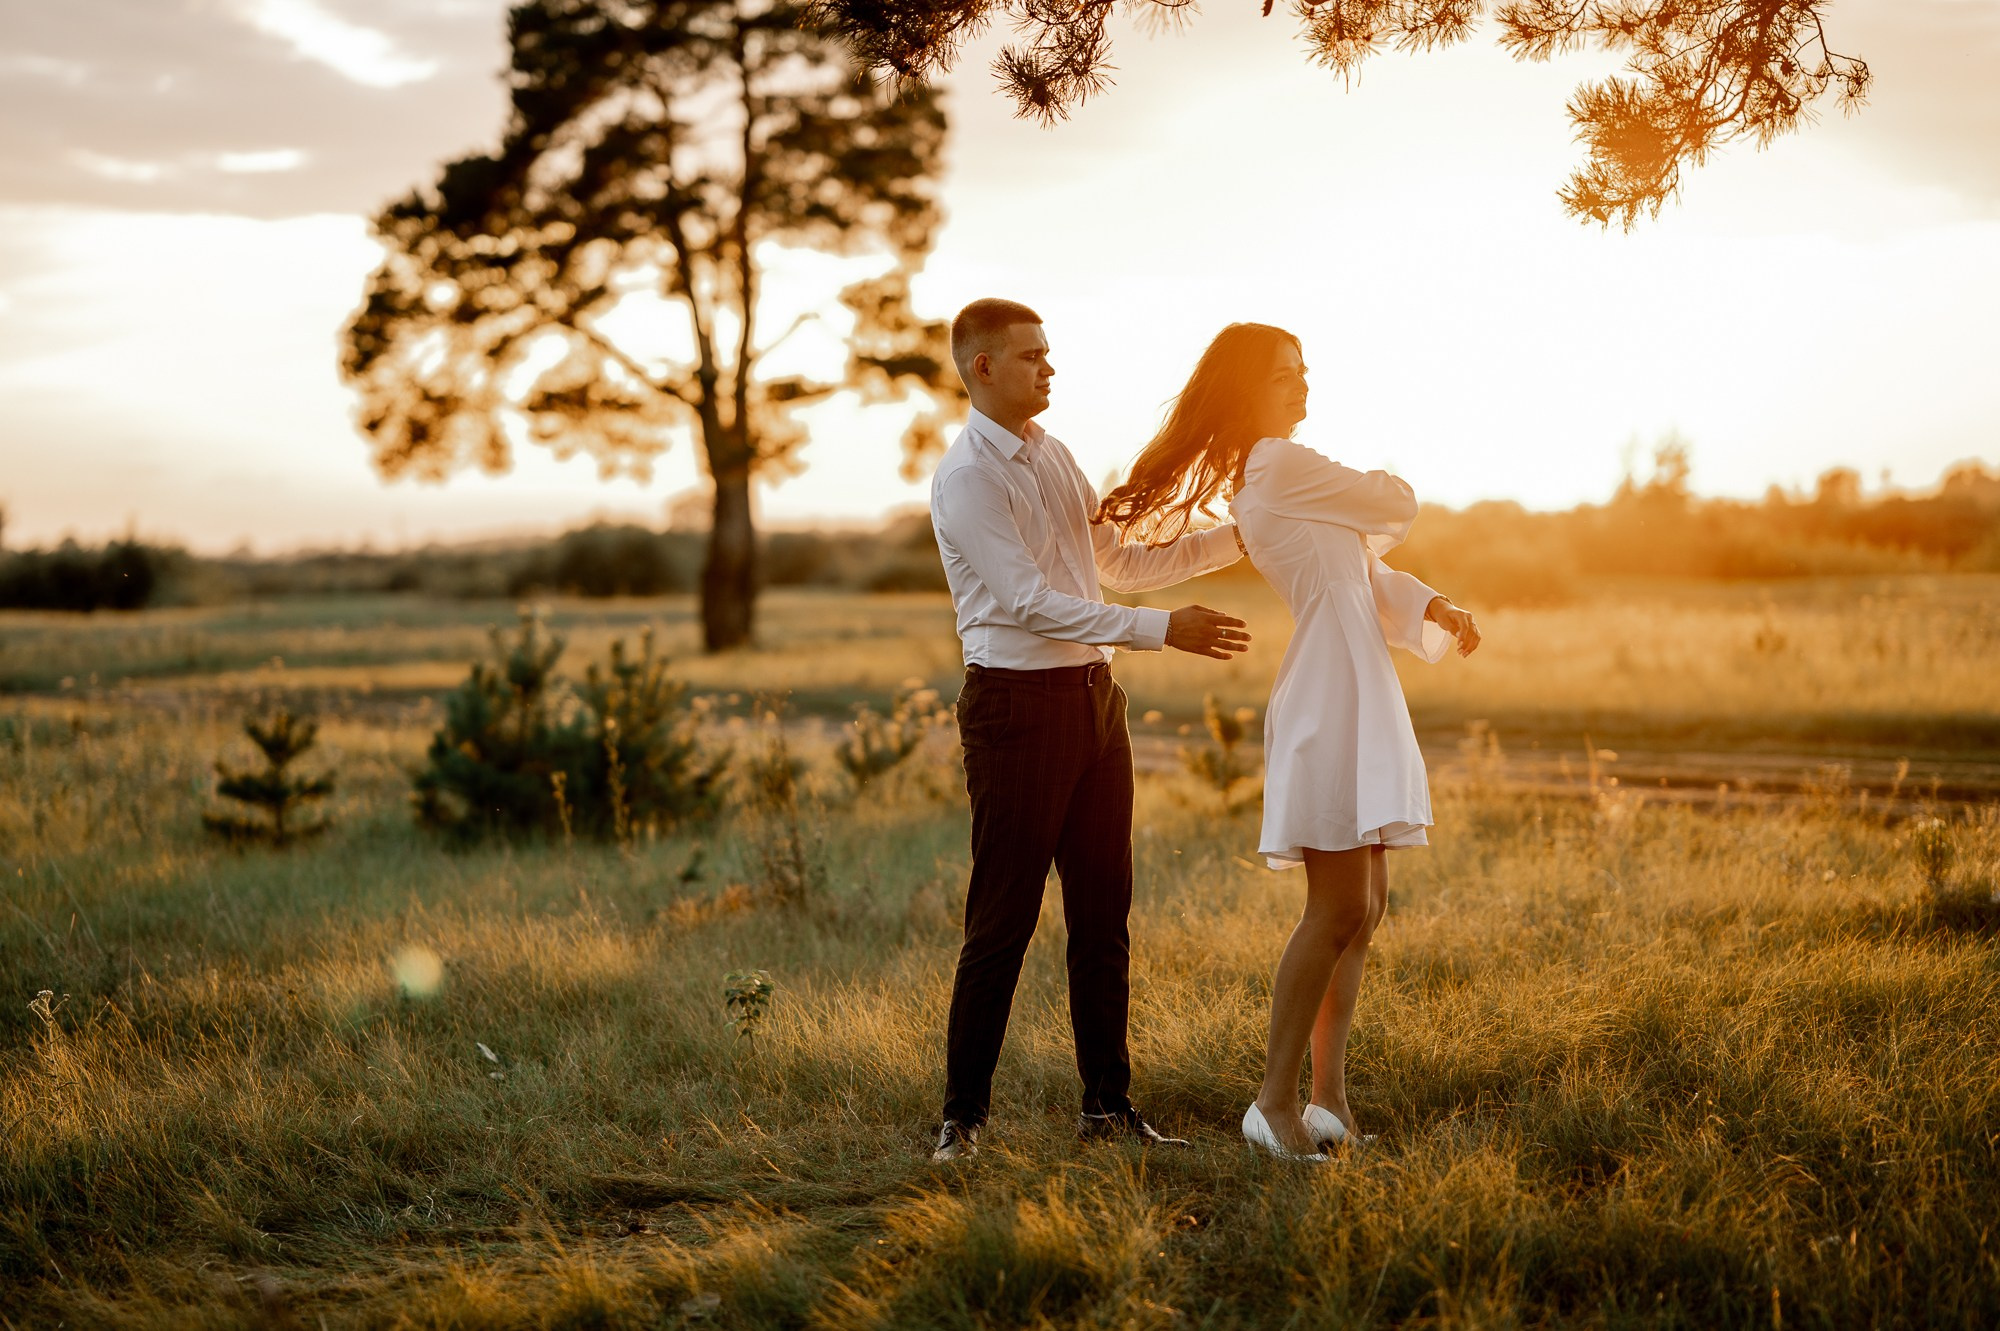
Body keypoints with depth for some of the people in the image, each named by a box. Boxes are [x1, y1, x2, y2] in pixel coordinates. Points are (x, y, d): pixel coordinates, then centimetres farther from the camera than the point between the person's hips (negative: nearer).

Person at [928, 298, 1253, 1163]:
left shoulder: (1051, 454, 14)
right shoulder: (966, 478, -13)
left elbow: (1117, 563, 23)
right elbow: (1030, 602, -20)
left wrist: (1234, 540, 15)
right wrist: (1163, 630, -24)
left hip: (1091, 694, 8)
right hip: (1017, 704, -8)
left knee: (1103, 912, 10)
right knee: (1003, 920, -4)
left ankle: (1107, 1104, 19)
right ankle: (963, 1116, 6)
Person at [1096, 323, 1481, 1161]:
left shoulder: (1262, 479, 20)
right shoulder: (1281, 464, -11)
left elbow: (1365, 572, 18)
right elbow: (1398, 509, -3)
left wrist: (1431, 609, 0)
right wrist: (1378, 488, 20)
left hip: (1357, 696, 10)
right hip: (1328, 693, -10)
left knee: (1363, 908, 10)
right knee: (1338, 909, -10)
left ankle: (1329, 1094, 12)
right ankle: (1275, 1100, -5)